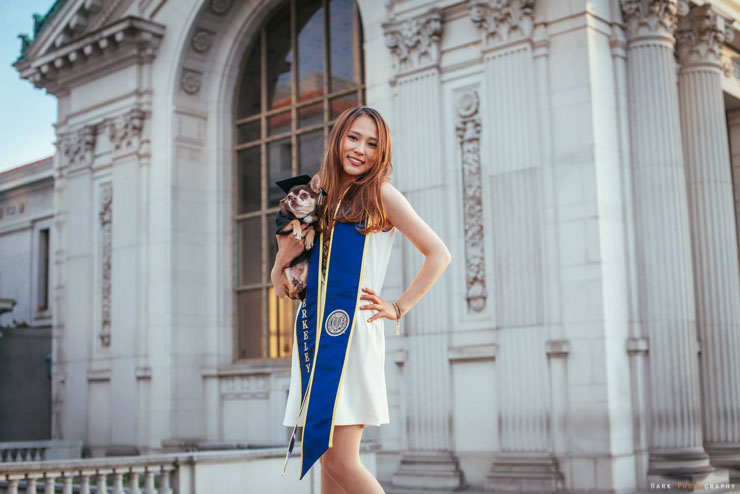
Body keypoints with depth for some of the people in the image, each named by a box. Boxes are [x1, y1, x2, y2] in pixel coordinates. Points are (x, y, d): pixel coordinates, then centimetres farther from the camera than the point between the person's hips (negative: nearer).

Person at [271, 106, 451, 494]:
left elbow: (438, 254, -2)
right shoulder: (324, 200, 17)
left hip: (353, 332, -6)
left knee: (340, 460, -12)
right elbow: (282, 286, 19)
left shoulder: (380, 194, 2)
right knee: (326, 458, 5)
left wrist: (398, 308, -4)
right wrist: (284, 259, -2)